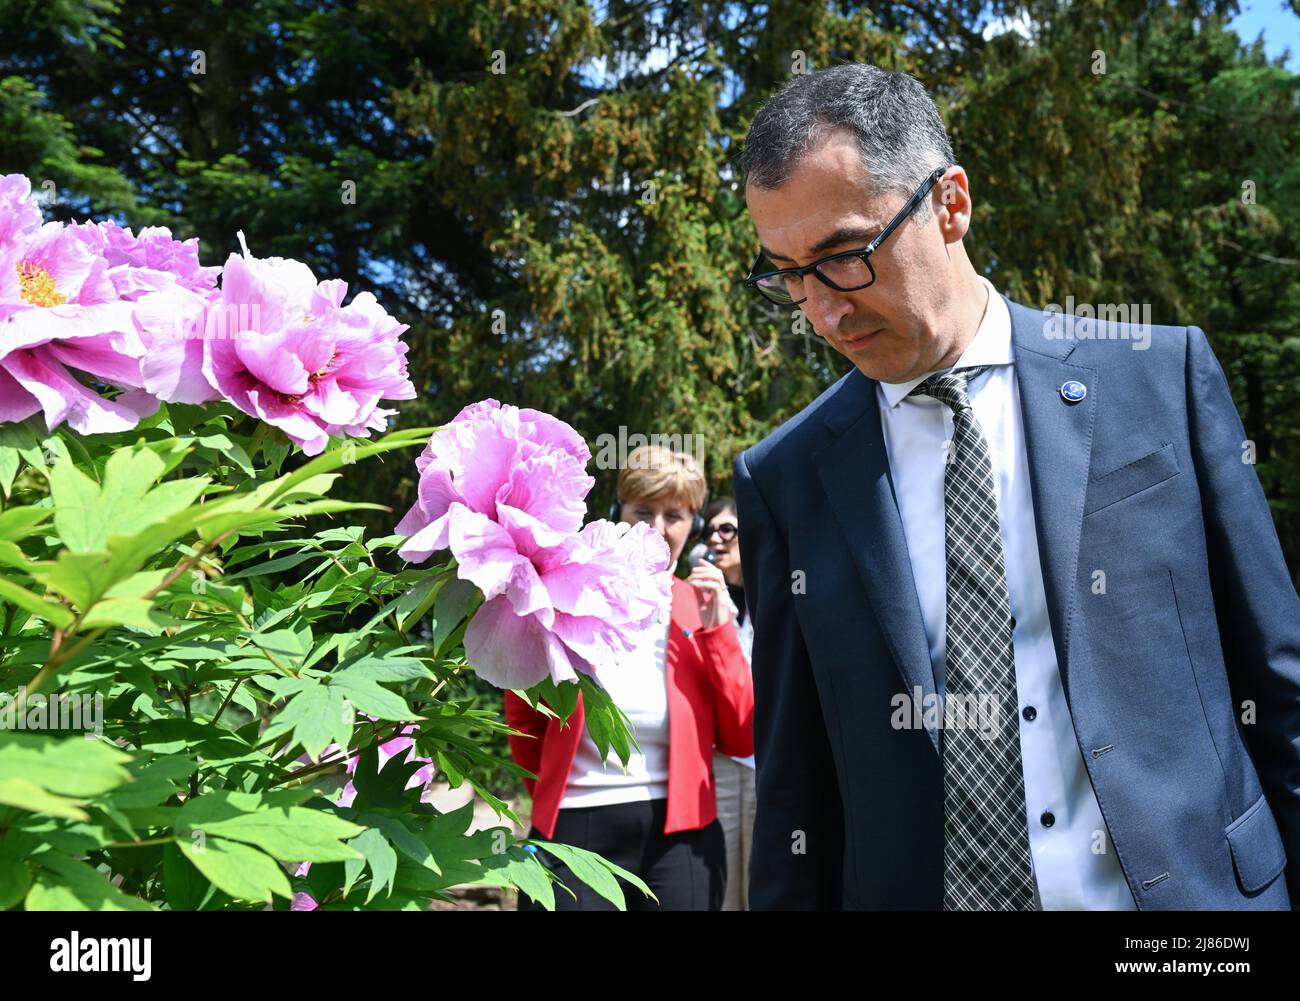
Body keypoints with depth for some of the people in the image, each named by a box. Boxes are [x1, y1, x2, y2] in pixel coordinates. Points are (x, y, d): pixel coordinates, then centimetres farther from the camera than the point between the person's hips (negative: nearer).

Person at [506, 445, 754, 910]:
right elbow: (524, 713, 10)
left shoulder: (706, 609, 3)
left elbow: (743, 739, -2)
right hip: (576, 830, -1)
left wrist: (717, 631, -8)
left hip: (681, 835, 2)